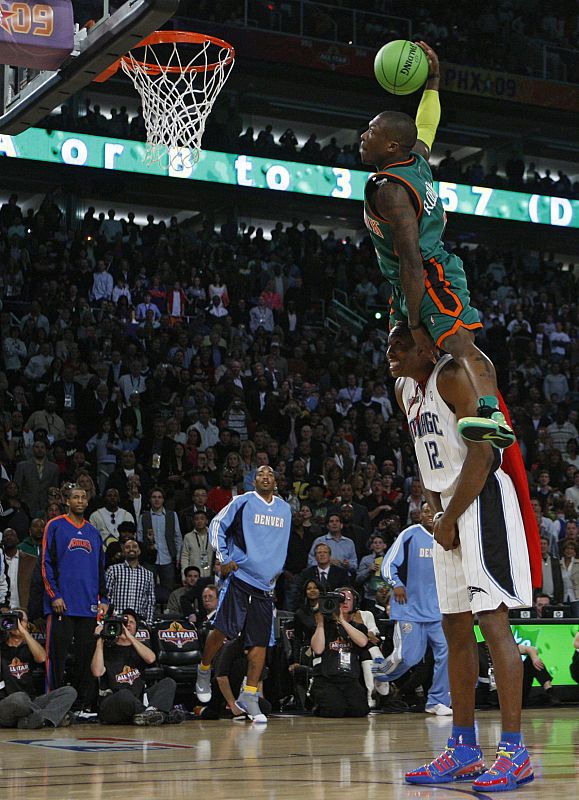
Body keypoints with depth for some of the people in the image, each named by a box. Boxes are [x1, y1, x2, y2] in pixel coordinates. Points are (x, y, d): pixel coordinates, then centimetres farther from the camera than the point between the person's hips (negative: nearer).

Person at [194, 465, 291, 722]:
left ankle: (249, 697, 5)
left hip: (265, 584, 5)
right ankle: (204, 671, 16)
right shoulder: (243, 502, -1)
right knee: (223, 630, -10)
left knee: (260, 642, 0)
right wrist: (223, 559, -7)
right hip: (239, 576, -4)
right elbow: (217, 525, 1)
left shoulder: (285, 508, 14)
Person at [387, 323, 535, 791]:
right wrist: (437, 514, 3)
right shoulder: (405, 391, 15)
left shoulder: (452, 375, -13)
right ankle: (464, 750, 16)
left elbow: (481, 452, -19)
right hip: (450, 510, 10)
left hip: (482, 500, -10)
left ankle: (514, 752, -12)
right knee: (455, 628, 9)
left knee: (492, 621, -13)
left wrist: (449, 519, -16)